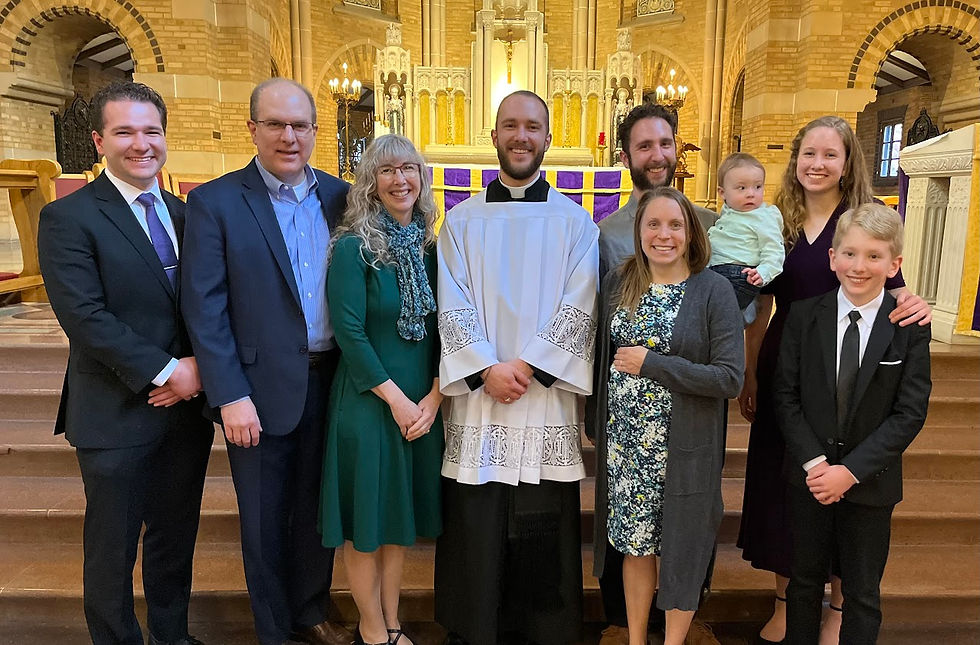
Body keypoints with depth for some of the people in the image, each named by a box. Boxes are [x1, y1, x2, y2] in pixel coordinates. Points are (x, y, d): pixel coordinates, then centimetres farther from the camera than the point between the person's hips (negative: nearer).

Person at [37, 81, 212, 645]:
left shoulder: (184, 214, 9)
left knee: (176, 539, 19)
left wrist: (198, 365, -9)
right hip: (117, 417, -5)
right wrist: (164, 372, -17)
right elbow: (86, 318, -17)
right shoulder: (68, 218, -9)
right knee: (113, 551, 12)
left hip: (187, 407, 5)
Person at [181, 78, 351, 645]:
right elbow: (205, 308, -9)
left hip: (331, 381, 4)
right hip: (260, 389, -3)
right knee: (265, 519, 13)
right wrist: (230, 397, -13)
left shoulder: (339, 196, 4)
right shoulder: (215, 202, -6)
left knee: (317, 508, 18)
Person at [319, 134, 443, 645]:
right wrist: (396, 399, -15)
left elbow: (441, 328, 5)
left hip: (422, 403, 5)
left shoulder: (430, 248, 5)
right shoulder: (353, 247, -10)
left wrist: (434, 395, -6)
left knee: (400, 514, 16)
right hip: (368, 402, -5)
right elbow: (349, 333, -15)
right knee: (365, 518, 8)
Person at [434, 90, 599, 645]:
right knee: (475, 533, 7)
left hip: (548, 397, 0)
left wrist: (528, 366, -13)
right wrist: (488, 369, -13)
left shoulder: (575, 222, 6)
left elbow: (579, 307, -4)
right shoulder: (462, 220, 8)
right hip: (477, 394, 1)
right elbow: (452, 306, -1)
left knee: (545, 532, 7)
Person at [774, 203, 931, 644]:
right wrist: (814, 462, -15)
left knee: (863, 592, 14)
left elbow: (910, 412, -10)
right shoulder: (804, 316, -5)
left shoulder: (911, 327, -7)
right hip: (809, 476, 1)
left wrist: (852, 470, -17)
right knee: (804, 579, 17)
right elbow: (785, 394, -5)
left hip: (871, 482, -1)